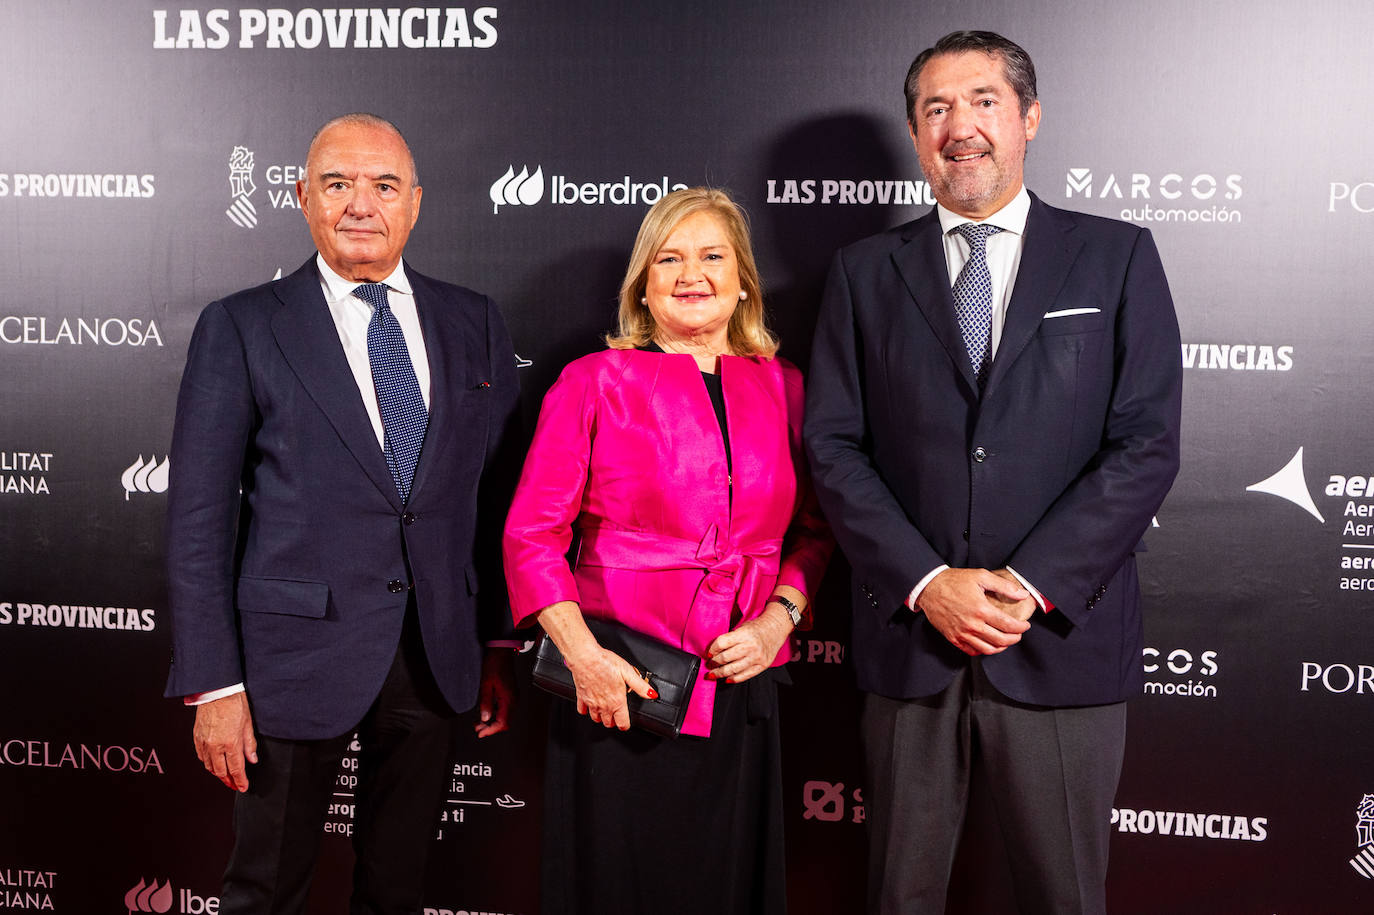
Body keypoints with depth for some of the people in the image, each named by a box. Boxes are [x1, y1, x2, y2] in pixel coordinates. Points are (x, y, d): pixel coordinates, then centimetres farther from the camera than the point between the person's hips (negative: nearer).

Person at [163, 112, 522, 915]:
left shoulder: (474, 324, 6)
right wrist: (214, 683, -10)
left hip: (437, 655, 3)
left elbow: (499, 494, 8)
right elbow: (198, 516, -5)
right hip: (298, 655, -2)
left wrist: (503, 642, 6)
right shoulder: (241, 329, -3)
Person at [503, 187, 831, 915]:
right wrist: (583, 656, -14)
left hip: (742, 692, 3)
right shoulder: (594, 382, -2)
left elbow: (812, 528, 13)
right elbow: (532, 533, -4)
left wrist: (776, 621, -4)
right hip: (618, 692, -3)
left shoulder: (781, 386, 8)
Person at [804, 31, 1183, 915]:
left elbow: (1147, 444, -4)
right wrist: (926, 583, -12)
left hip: (1063, 637, -1)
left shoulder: (1116, 258, 4)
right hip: (908, 636, 1)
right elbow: (834, 445, 1)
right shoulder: (866, 272, 8)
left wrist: (1031, 585, -13)